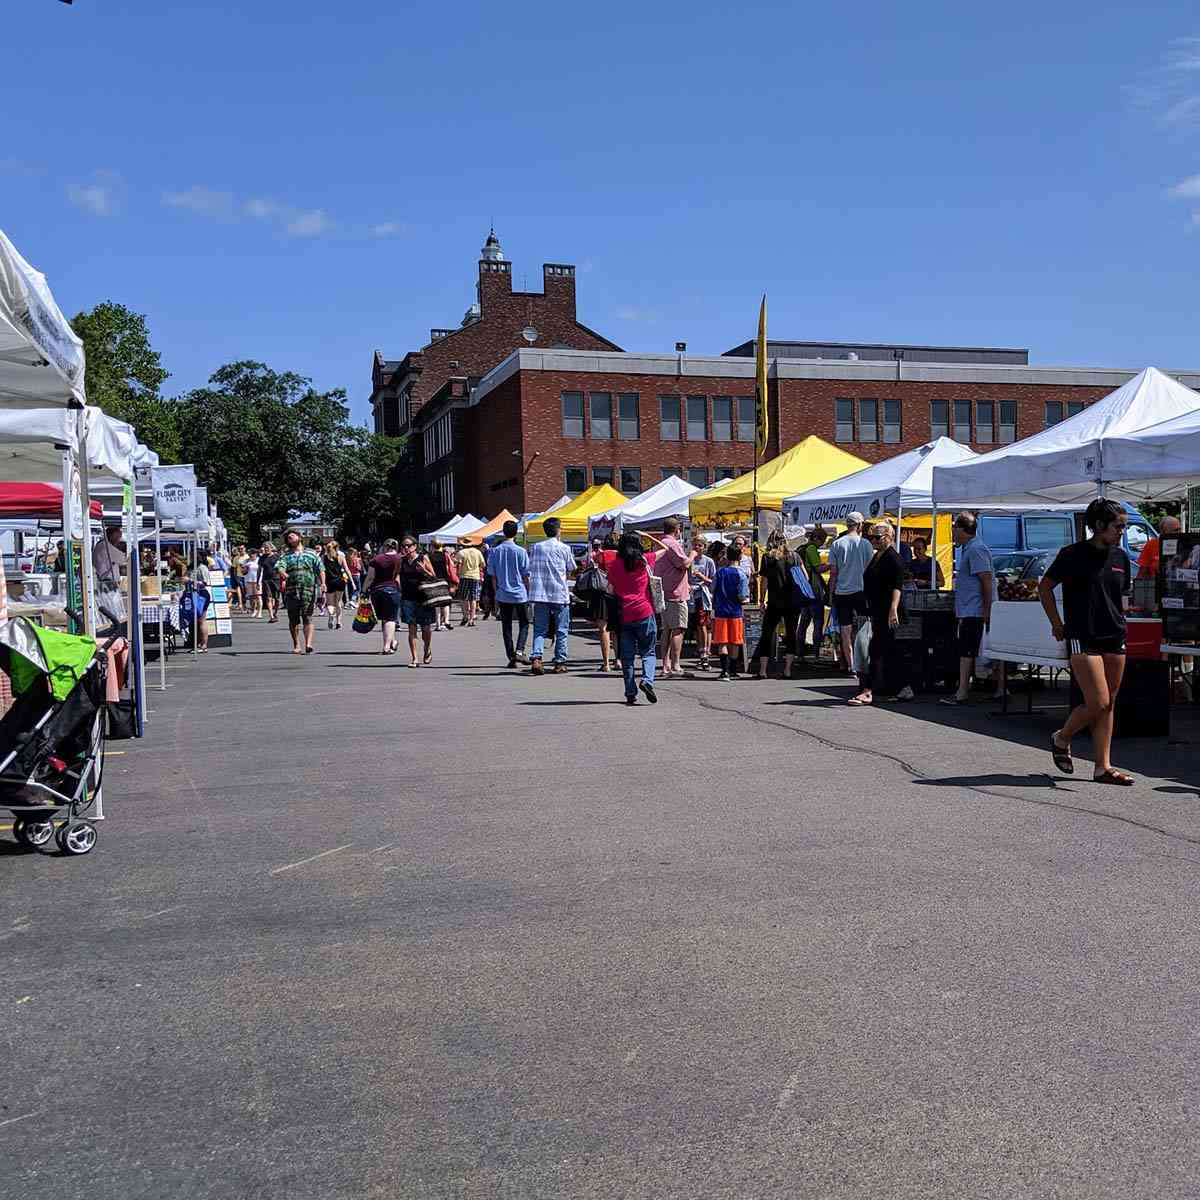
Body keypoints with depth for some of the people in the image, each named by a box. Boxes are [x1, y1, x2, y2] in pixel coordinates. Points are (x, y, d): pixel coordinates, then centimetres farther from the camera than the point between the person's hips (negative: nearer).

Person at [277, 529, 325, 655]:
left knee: (307, 618, -10)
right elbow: (278, 567, -6)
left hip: (308, 590, -2)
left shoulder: (311, 554, 12)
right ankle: (296, 645, 16)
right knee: (293, 619, 6)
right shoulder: (285, 555, 12)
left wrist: (322, 583, -5)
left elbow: (321, 570, 10)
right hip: (291, 591, 2)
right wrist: (283, 573, -29)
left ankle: (308, 644, -17)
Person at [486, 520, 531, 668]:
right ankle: (519, 651, -8)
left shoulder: (495, 552, 0)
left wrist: (496, 592, 14)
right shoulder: (520, 551, -7)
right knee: (524, 624, 10)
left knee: (506, 627, 8)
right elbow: (526, 575, -3)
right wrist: (529, 592, 8)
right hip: (520, 594, -2)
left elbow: (492, 576, 4)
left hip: (503, 595, 2)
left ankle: (511, 657, 7)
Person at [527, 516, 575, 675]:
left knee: (540, 629, 6)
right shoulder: (564, 548, -2)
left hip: (540, 594, 3)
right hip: (560, 594, -2)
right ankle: (559, 663, 8)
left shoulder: (536, 547, 7)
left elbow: (530, 569, 8)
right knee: (561, 630, 7)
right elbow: (571, 570, 6)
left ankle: (536, 657, -13)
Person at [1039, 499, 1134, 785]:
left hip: (1115, 638, 6)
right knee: (1098, 703, -11)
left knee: (1108, 705, 6)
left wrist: (1118, 620, 12)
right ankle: (1061, 739, 14)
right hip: (1083, 638, -6)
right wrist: (1057, 623, 1)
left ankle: (1103, 767, 11)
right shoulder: (1074, 554, -8)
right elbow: (1044, 587, 1)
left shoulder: (1120, 557, 9)